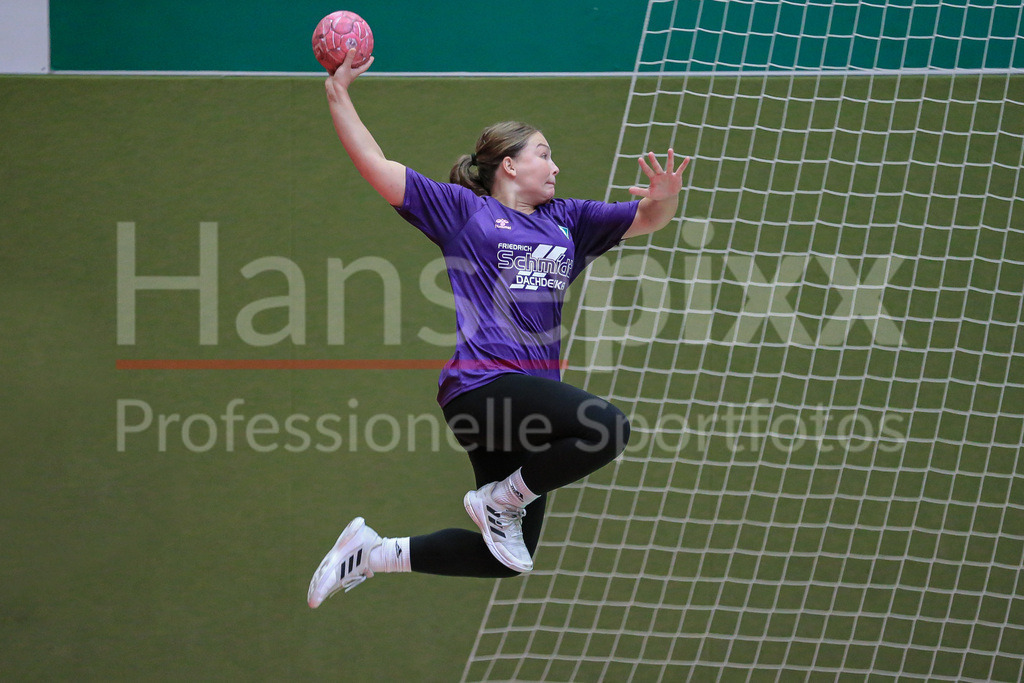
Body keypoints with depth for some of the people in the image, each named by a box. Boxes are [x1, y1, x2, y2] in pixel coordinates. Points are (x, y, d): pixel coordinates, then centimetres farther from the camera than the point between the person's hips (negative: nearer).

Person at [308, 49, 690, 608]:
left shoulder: (566, 221, 21)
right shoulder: (463, 209, 7)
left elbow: (647, 220, 17)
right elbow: (375, 165, 5)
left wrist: (664, 198, -7)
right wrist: (338, 94, 0)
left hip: (533, 388, 7)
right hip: (481, 385, -7)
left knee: (507, 559, 10)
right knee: (607, 427, -28)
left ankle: (372, 553, 21)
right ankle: (500, 499, -11)